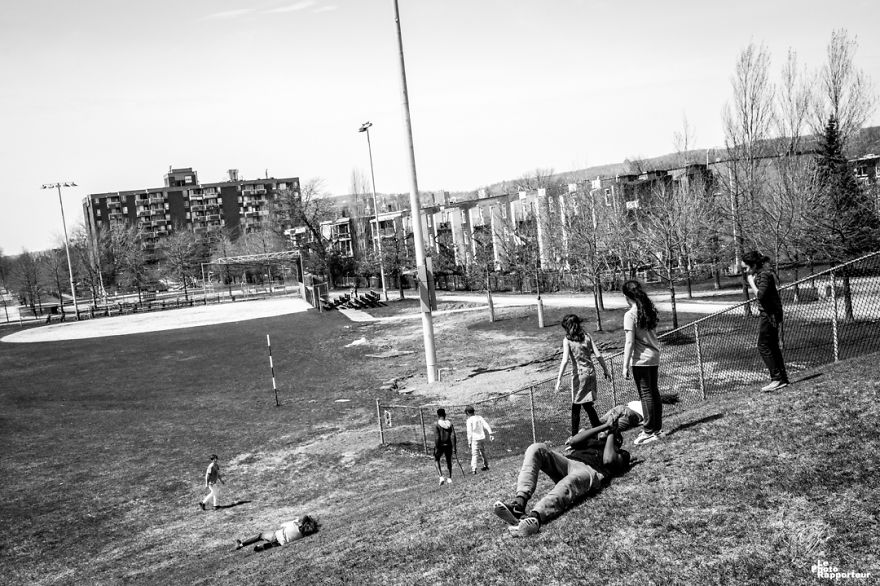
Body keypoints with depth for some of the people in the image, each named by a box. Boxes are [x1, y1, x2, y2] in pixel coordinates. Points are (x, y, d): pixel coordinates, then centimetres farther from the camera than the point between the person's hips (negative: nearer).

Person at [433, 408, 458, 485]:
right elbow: (453, 436, -5)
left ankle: (441, 477, 0)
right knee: (449, 461, 18)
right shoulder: (450, 423, -1)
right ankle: (449, 478, 21)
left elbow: (436, 437, -14)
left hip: (440, 445, -3)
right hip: (448, 445, 3)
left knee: (436, 460, 15)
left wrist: (436, 448, -10)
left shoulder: (436, 424, -11)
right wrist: (454, 447, -2)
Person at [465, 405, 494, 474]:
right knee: (483, 452, 22)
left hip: (475, 439, -6)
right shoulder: (479, 417, 7)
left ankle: (473, 469, -16)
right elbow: (486, 426, 2)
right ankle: (486, 465, 35)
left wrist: (469, 442, -6)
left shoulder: (469, 420, -8)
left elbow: (469, 432, -10)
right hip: (482, 437, 6)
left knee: (474, 454, -6)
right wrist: (490, 434, 1)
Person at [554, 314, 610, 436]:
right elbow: (598, 355, 1)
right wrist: (606, 370, 10)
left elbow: (565, 360, -17)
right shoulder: (586, 336, 4)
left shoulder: (567, 340, -8)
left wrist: (559, 379, -16)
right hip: (591, 372, 5)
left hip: (579, 374, -5)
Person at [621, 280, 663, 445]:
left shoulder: (630, 315, -15)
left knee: (646, 394, -1)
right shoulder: (650, 310, 6)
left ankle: (649, 432, 4)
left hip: (641, 359, -7)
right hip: (654, 357, 7)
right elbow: (654, 336, 12)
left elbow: (630, 342, -17)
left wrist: (625, 366, -12)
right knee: (654, 392, 14)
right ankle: (658, 428, 22)